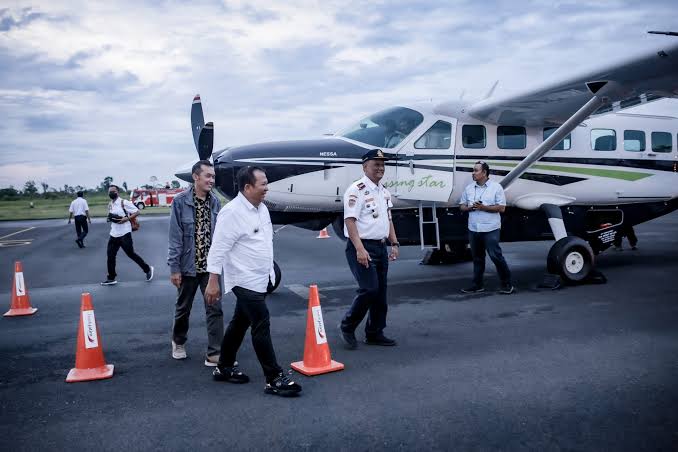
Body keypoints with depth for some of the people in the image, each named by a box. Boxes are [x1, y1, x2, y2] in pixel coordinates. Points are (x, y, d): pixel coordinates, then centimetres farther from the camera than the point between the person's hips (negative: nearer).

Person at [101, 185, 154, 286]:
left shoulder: (124, 202, -11)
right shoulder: (110, 205, 12)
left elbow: (137, 212, -11)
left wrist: (126, 219, -21)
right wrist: (110, 218, 3)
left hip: (124, 234, -7)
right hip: (113, 234, 7)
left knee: (131, 254, -1)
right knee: (110, 255, 5)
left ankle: (147, 269, 17)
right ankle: (111, 278, 13)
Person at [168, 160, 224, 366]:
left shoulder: (215, 202, 0)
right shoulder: (180, 201, -10)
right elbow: (175, 237, -10)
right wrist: (174, 267, -11)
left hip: (210, 266, 2)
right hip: (188, 266, -2)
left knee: (215, 309, -1)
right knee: (183, 308, 16)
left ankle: (214, 354, 7)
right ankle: (178, 342, 41)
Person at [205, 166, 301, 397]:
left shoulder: (261, 208, 8)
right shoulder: (232, 212, -18)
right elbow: (219, 247, -19)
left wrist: (269, 271, 22)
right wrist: (213, 281, -21)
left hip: (260, 279, 9)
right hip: (245, 281, -9)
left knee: (240, 323, 17)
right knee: (261, 326, -7)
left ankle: (224, 368, 30)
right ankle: (274, 379, -1)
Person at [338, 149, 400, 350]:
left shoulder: (384, 192, 15)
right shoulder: (357, 190, -12)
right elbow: (350, 221, -18)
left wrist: (394, 244, 13)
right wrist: (360, 249, -25)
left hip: (381, 247, 9)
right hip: (362, 247, -8)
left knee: (380, 292, 10)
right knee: (369, 289, -14)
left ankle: (374, 333, 22)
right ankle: (347, 327, 5)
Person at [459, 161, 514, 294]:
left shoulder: (496, 187, -3)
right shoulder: (469, 188, 10)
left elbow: (501, 208, -8)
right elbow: (462, 206, 14)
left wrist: (484, 207, -17)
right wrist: (470, 207, -8)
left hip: (490, 229, -5)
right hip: (473, 229, 5)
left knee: (496, 256, -7)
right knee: (477, 258, 12)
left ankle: (507, 284, 6)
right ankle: (477, 285, 21)